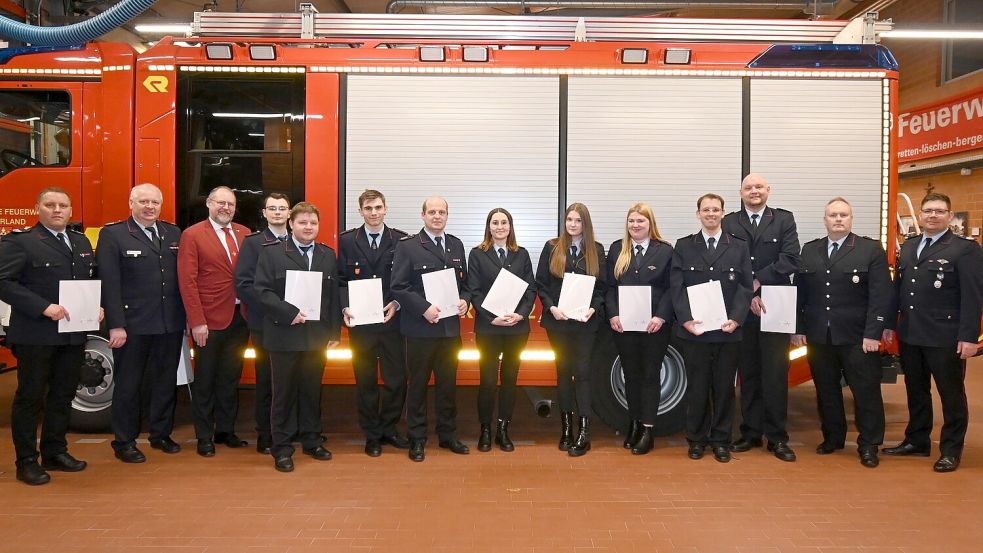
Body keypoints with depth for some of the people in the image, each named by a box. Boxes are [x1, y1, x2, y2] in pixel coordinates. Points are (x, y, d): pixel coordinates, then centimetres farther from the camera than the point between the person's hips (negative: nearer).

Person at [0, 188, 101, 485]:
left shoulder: (82, 242, 14)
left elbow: (93, 280, 20)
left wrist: (97, 306, 1)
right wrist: (44, 307, -22)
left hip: (73, 335, 6)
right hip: (36, 335, -6)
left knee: (63, 396, 15)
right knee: (30, 397, 3)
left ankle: (55, 452, 28)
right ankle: (26, 461, 14)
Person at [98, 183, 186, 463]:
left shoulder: (173, 233, 10)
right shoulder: (112, 235, -4)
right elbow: (109, 283, -10)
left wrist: (186, 316, 2)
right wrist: (116, 325, -15)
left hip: (170, 324, 5)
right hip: (132, 325, -4)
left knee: (166, 382, 15)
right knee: (128, 385, 7)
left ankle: (161, 434, 30)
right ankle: (124, 442, 19)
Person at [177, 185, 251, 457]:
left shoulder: (245, 234, 8)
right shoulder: (192, 235, -5)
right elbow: (187, 281, -10)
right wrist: (197, 322, -15)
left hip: (239, 319, 4)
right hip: (209, 321, -4)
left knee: (230, 378, 14)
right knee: (205, 381, 7)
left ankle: (226, 430, 27)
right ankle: (204, 436, 18)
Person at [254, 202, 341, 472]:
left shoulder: (328, 255, 9)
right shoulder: (272, 252, -1)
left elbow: (334, 295, 7)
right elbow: (262, 290, -8)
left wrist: (334, 331, 3)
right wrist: (289, 312, -19)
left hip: (317, 336, 3)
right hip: (284, 336, -3)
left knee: (312, 389, 12)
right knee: (284, 391, 5)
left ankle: (311, 440, 25)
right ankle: (282, 447, 15)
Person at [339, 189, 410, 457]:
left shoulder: (401, 240, 2)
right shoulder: (347, 240, 3)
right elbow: (341, 279, 3)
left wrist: (396, 304, -13)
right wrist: (345, 308, -12)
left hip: (393, 320, 1)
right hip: (360, 323, 0)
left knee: (397, 379, 6)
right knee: (365, 381, 9)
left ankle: (389, 429, 26)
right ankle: (372, 434, 23)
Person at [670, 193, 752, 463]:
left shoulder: (739, 247, 8)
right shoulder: (683, 246, 6)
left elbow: (746, 287, 3)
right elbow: (676, 286, -1)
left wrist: (736, 319, -11)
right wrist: (686, 319, -13)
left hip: (728, 330, 1)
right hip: (693, 329, -1)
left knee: (724, 387, 7)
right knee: (697, 386, 5)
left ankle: (721, 441, 18)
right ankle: (697, 439, 17)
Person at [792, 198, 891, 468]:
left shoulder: (871, 250, -2)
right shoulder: (809, 250, 9)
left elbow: (880, 295, -7)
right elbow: (799, 292, 9)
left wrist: (873, 334, -13)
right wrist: (798, 328, 3)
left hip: (858, 337, -3)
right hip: (818, 336, 4)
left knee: (866, 391, 2)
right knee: (826, 390, 12)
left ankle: (869, 445, 14)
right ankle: (832, 437, 26)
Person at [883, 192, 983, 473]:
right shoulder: (908, 246, 12)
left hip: (945, 337, -6)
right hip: (909, 335, 6)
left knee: (951, 394, 7)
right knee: (916, 391, 16)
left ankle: (951, 450, 19)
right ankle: (917, 441, 30)